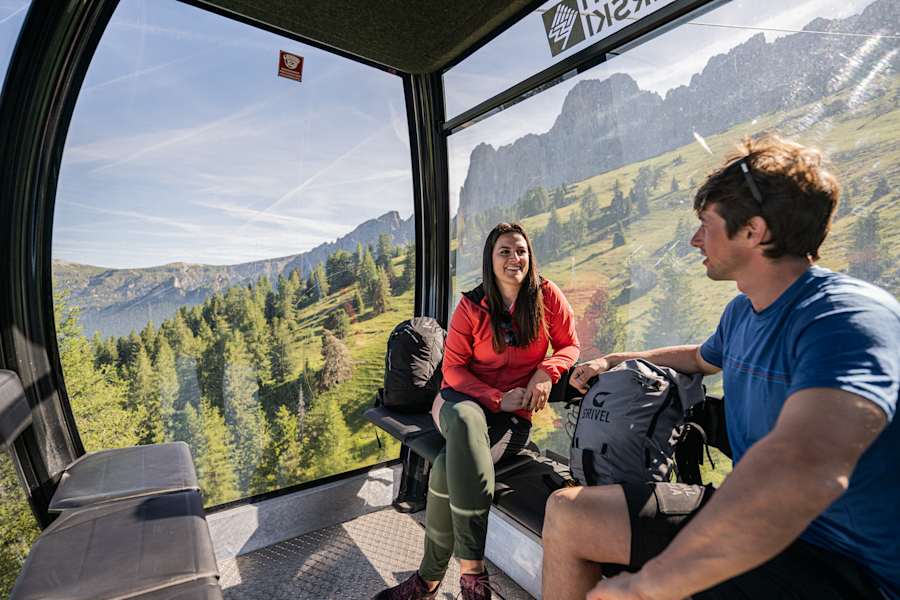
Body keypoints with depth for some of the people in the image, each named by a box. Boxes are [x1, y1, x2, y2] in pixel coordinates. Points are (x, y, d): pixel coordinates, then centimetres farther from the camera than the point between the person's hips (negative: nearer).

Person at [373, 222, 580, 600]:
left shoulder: (547, 296, 0)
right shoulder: (471, 306, -1)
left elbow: (569, 345, 7)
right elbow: (453, 367, -1)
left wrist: (546, 372, -15)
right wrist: (496, 399, -14)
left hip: (514, 415, 0)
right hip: (464, 399, 1)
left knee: (448, 467, -29)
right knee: (466, 419, -38)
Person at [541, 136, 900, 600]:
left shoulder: (848, 315, -25)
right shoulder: (741, 312, 4)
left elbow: (807, 471, -42)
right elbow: (701, 358, 27)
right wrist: (615, 360, 31)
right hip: (754, 516, 8)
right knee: (566, 513, -1)